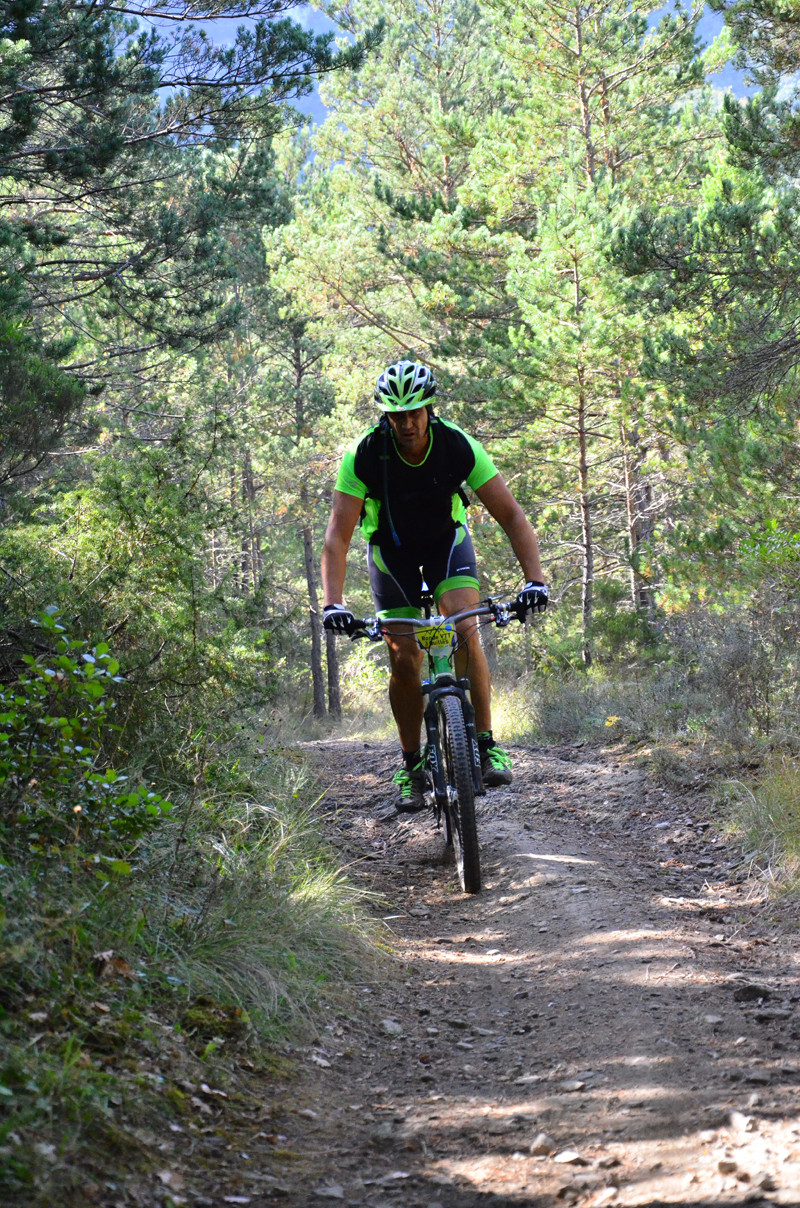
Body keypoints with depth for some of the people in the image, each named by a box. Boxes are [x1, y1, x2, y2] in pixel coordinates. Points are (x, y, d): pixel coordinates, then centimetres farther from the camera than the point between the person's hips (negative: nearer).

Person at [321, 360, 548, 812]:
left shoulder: (459, 446, -28)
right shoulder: (364, 455, -29)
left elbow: (512, 515, -26)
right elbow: (338, 536, -30)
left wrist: (536, 579, -38)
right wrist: (333, 604, -43)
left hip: (447, 538, 0)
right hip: (391, 547, 0)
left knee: (465, 630, -24)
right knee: (403, 660, -7)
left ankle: (486, 744, -14)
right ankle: (413, 765, 10)